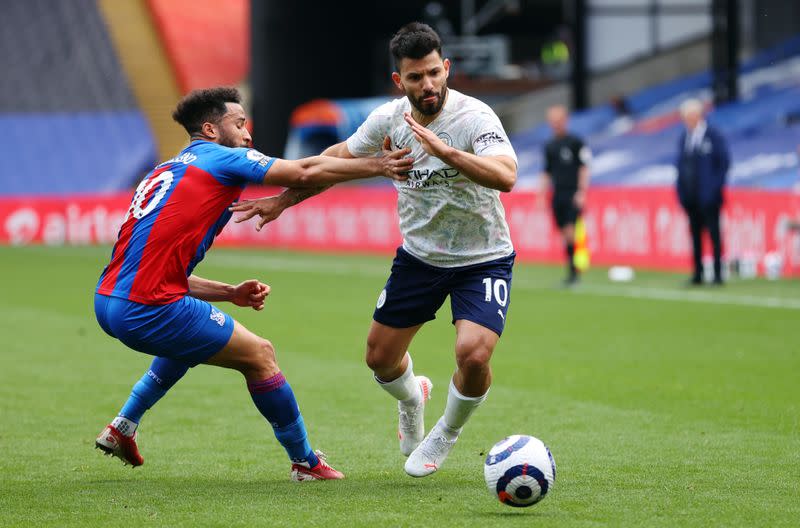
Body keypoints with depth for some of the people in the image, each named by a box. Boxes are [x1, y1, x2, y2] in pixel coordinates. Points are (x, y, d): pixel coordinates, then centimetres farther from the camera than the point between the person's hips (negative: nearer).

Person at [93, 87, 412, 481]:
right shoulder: (220, 159, 0)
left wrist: (230, 293, 19)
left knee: (190, 335, 37)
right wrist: (377, 166, 4)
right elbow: (304, 172, -6)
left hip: (108, 302, 9)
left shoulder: (165, 171, 23)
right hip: (148, 310, -9)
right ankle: (306, 462, 17)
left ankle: (122, 427, 34)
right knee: (259, 354, 6)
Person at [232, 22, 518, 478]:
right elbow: (339, 158, 12)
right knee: (380, 357, 7)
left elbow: (506, 176, -42)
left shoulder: (474, 117, -24)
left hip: (483, 258, -5)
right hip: (420, 254, 5)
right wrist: (284, 200, 14)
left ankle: (447, 435, 9)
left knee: (474, 355, -24)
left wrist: (444, 150, -52)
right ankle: (412, 398, 46)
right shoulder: (388, 119, -8)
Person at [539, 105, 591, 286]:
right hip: (557, 194, 5)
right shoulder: (549, 146, 14)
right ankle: (570, 270, 9)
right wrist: (542, 194, 14)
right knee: (564, 232, 3)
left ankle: (574, 270, -10)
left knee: (570, 230, -15)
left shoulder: (575, 142, -2)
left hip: (573, 195, -5)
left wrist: (581, 192, -11)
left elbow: (583, 167, -4)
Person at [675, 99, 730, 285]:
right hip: (690, 196, 6)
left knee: (714, 234, -2)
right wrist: (681, 188, 8)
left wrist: (715, 186, -12)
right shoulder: (685, 137, 12)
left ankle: (718, 274, 0)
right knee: (695, 234, 7)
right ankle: (697, 273, 11)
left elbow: (724, 162, -7)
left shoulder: (714, 136, -6)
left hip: (708, 195, -6)